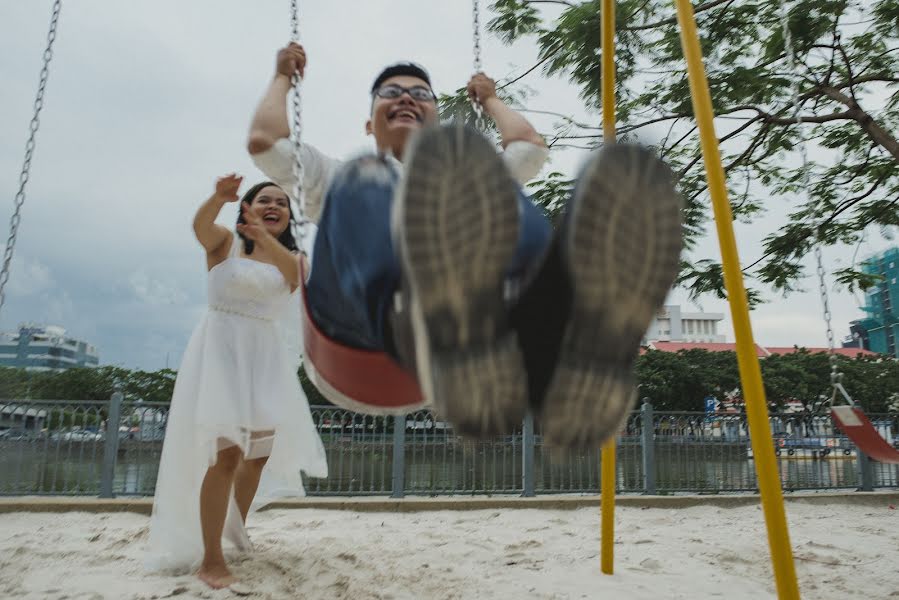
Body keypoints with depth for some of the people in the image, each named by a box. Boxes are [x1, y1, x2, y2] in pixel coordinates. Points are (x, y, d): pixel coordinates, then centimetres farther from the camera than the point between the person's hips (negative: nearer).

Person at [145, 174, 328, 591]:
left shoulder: (289, 258, 11)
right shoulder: (225, 242, 2)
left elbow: (296, 273, -14)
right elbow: (200, 225, -21)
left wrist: (266, 239, -31)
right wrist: (219, 197, -42)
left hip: (266, 357, 5)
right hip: (221, 350, -5)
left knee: (260, 451, 13)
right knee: (226, 452, -16)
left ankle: (235, 528, 38)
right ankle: (210, 561, -6)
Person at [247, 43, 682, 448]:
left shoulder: (472, 182, 44)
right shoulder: (345, 180, 41)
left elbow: (530, 144, 42)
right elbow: (264, 140, 34)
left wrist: (490, 99, 58)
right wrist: (282, 77, 48)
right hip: (361, 304, -1)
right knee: (362, 190, -34)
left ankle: (576, 364, -63)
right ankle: (451, 346, -64)